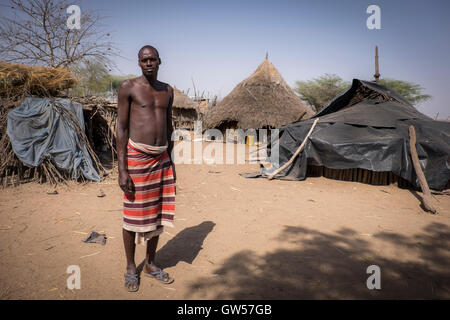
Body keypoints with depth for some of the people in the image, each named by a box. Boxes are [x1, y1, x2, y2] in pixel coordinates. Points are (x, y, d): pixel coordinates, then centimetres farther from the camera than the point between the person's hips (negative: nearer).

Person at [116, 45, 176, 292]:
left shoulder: (167, 90, 12)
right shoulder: (128, 87, -4)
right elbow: (121, 128, -8)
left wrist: (171, 161, 15)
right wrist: (122, 169, -13)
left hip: (161, 158, 5)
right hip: (136, 156, -5)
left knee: (157, 213, 11)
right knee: (134, 214, 4)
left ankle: (150, 265, 27)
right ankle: (131, 268, 22)